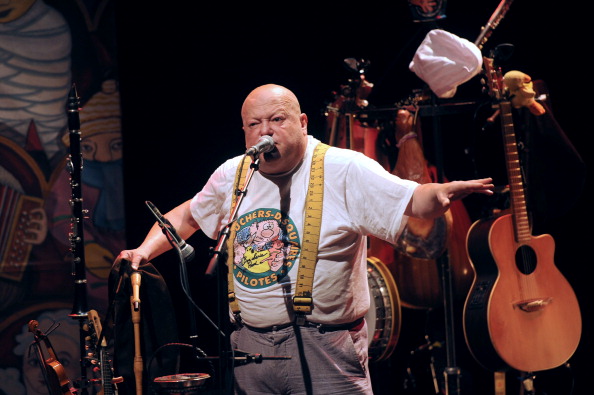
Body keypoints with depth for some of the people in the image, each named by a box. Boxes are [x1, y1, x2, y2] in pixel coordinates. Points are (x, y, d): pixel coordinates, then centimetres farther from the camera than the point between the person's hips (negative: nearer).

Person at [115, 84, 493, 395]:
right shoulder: (232, 175, 9)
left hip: (325, 348, -5)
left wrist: (440, 193, -35)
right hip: (250, 346, 5)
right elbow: (187, 216, 24)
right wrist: (145, 250, 9)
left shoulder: (344, 170, -7)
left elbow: (412, 201, -13)